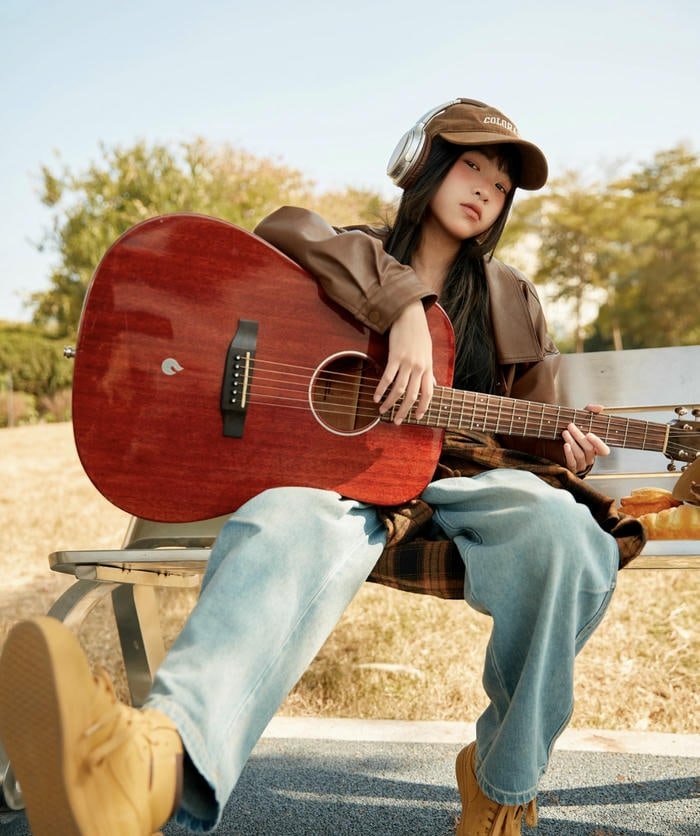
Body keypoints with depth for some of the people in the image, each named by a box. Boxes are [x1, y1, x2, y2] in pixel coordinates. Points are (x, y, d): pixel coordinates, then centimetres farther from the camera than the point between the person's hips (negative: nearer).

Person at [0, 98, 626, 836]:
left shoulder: (513, 302, 21)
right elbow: (285, 229, -11)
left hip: (456, 479, 3)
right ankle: (159, 757, -67)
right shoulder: (354, 259, 12)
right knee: (298, 524, -39)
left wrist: (564, 446, -2)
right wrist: (404, 307, -22)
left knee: (563, 534, -32)